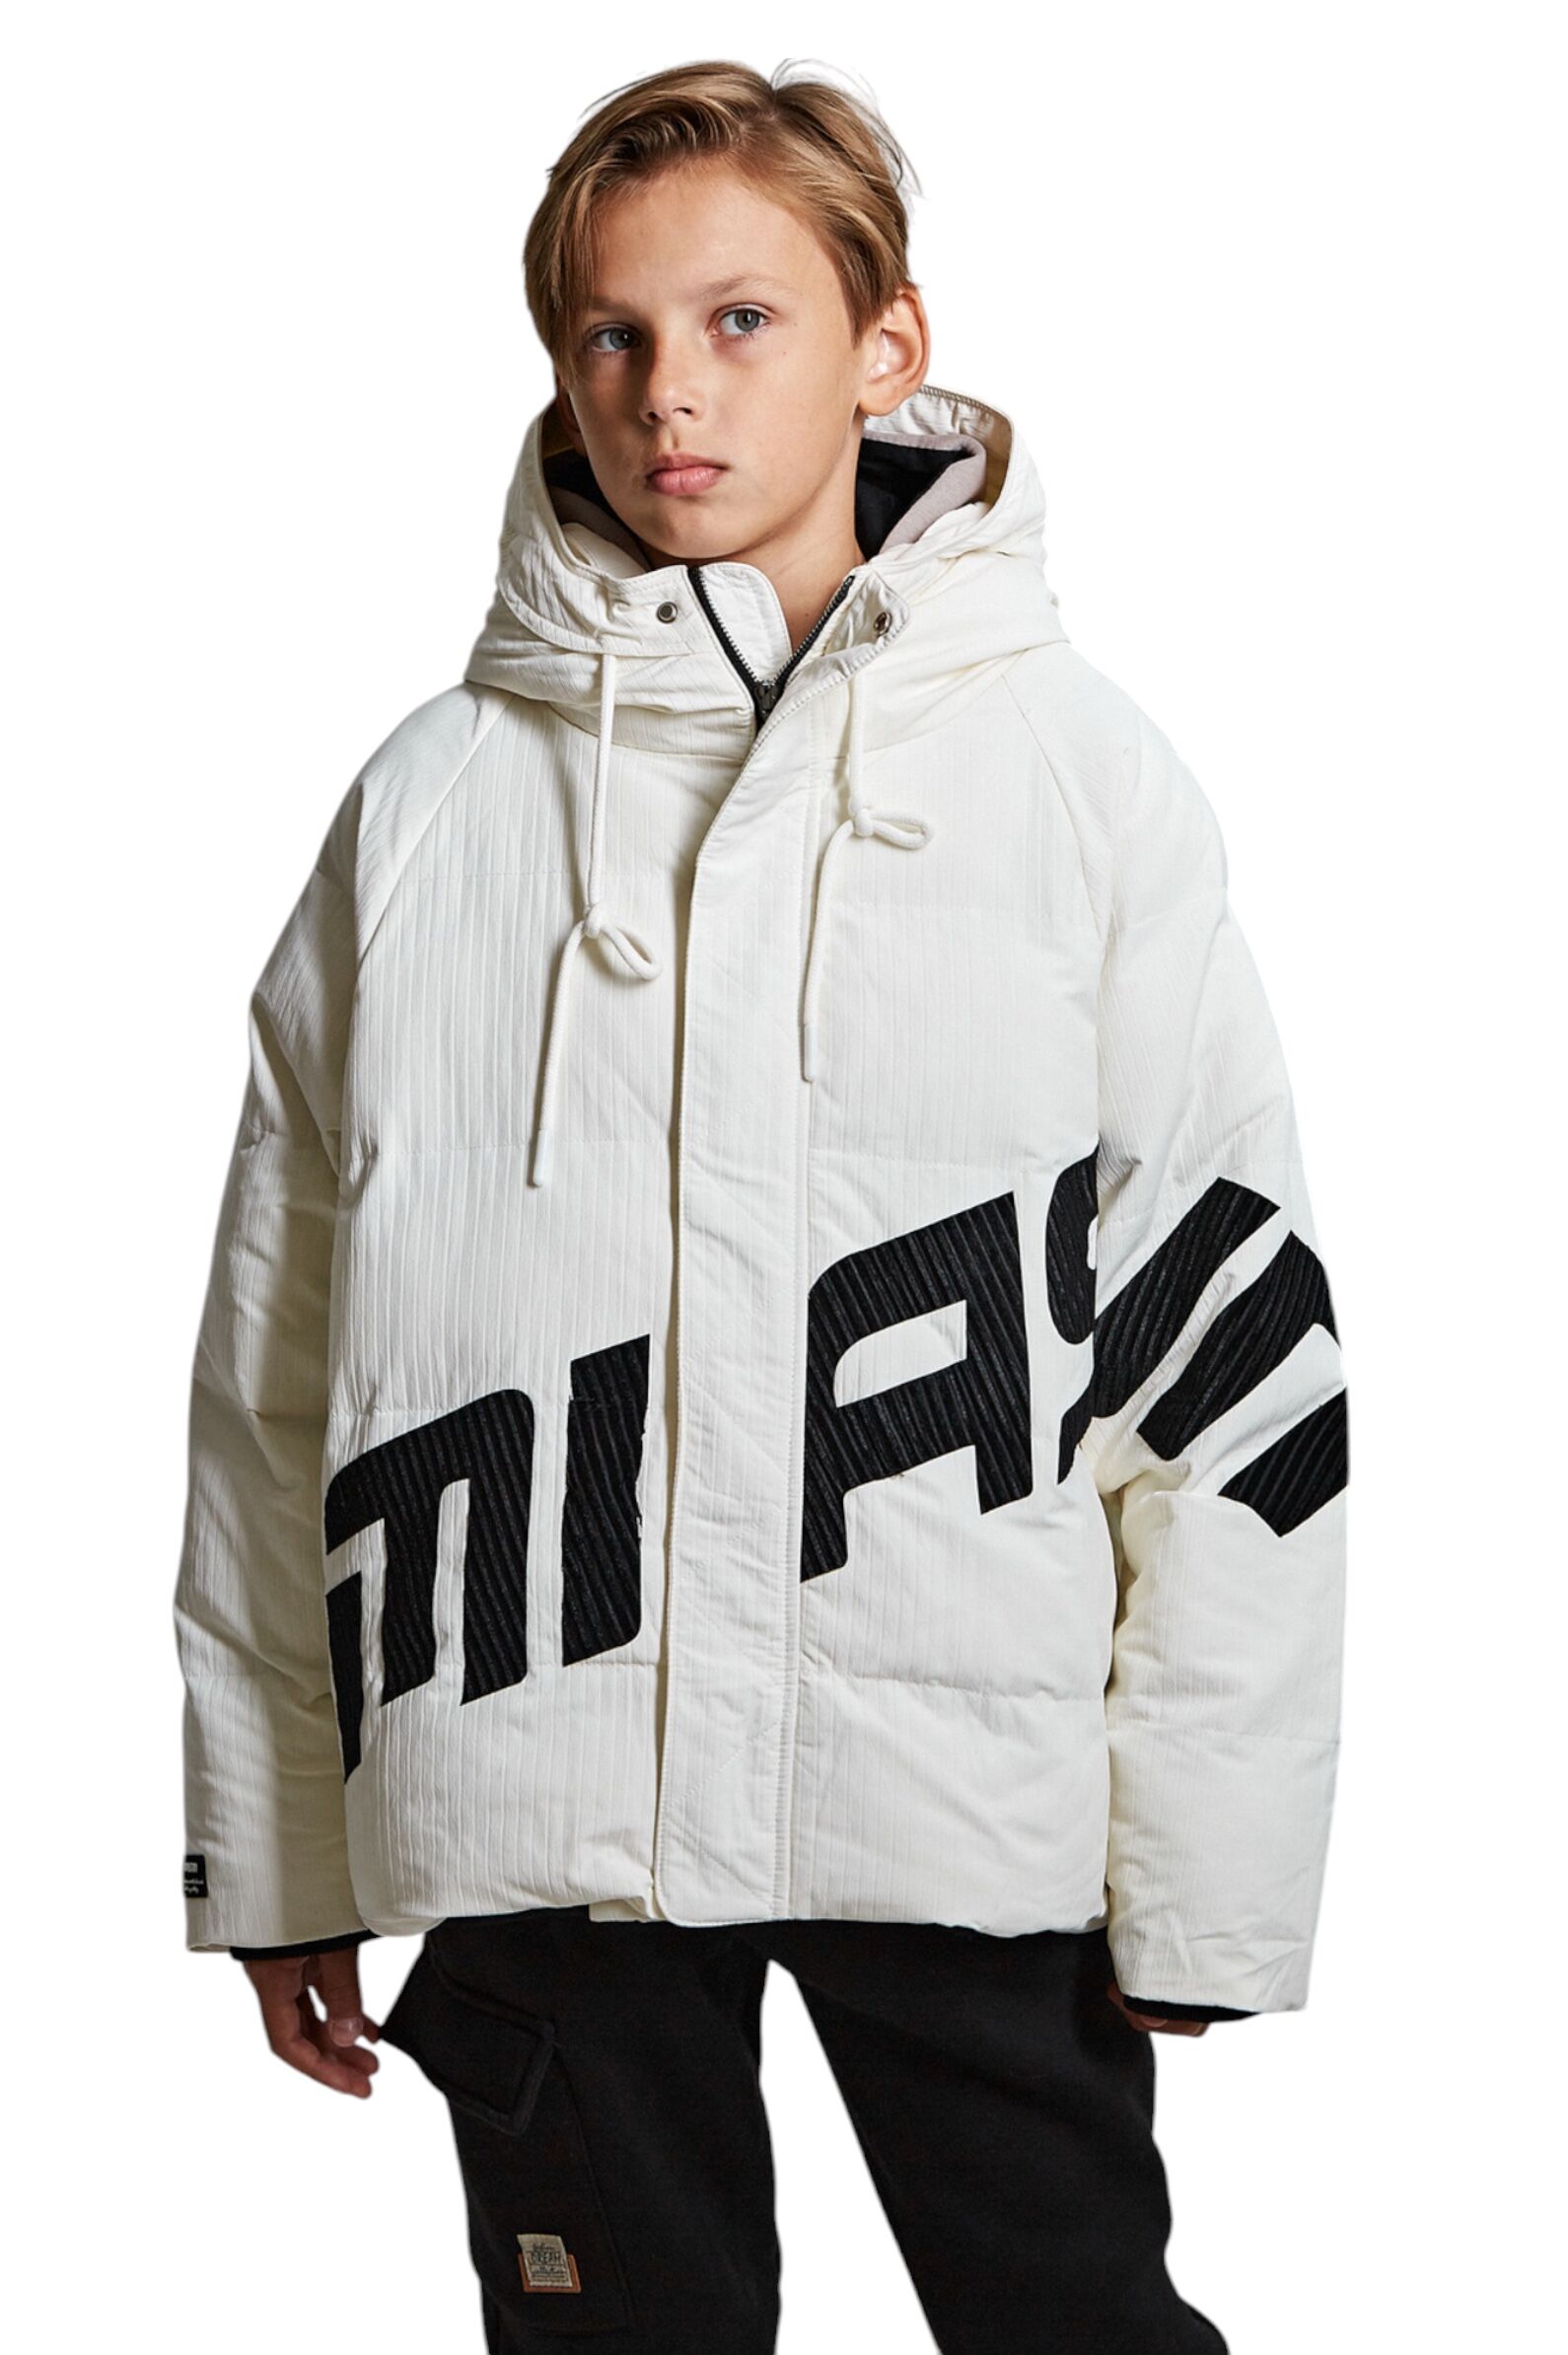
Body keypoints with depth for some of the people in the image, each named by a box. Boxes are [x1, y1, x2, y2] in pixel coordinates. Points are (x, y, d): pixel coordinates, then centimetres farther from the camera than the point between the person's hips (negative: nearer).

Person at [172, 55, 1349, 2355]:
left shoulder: (1077, 769, 1)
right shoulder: (432, 801, 4)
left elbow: (1230, 1342, -1)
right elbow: (272, 1365, 7)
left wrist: (1207, 1871, -5)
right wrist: (270, 1855, 7)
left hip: (965, 1794, -1)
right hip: (536, 1795, 1)